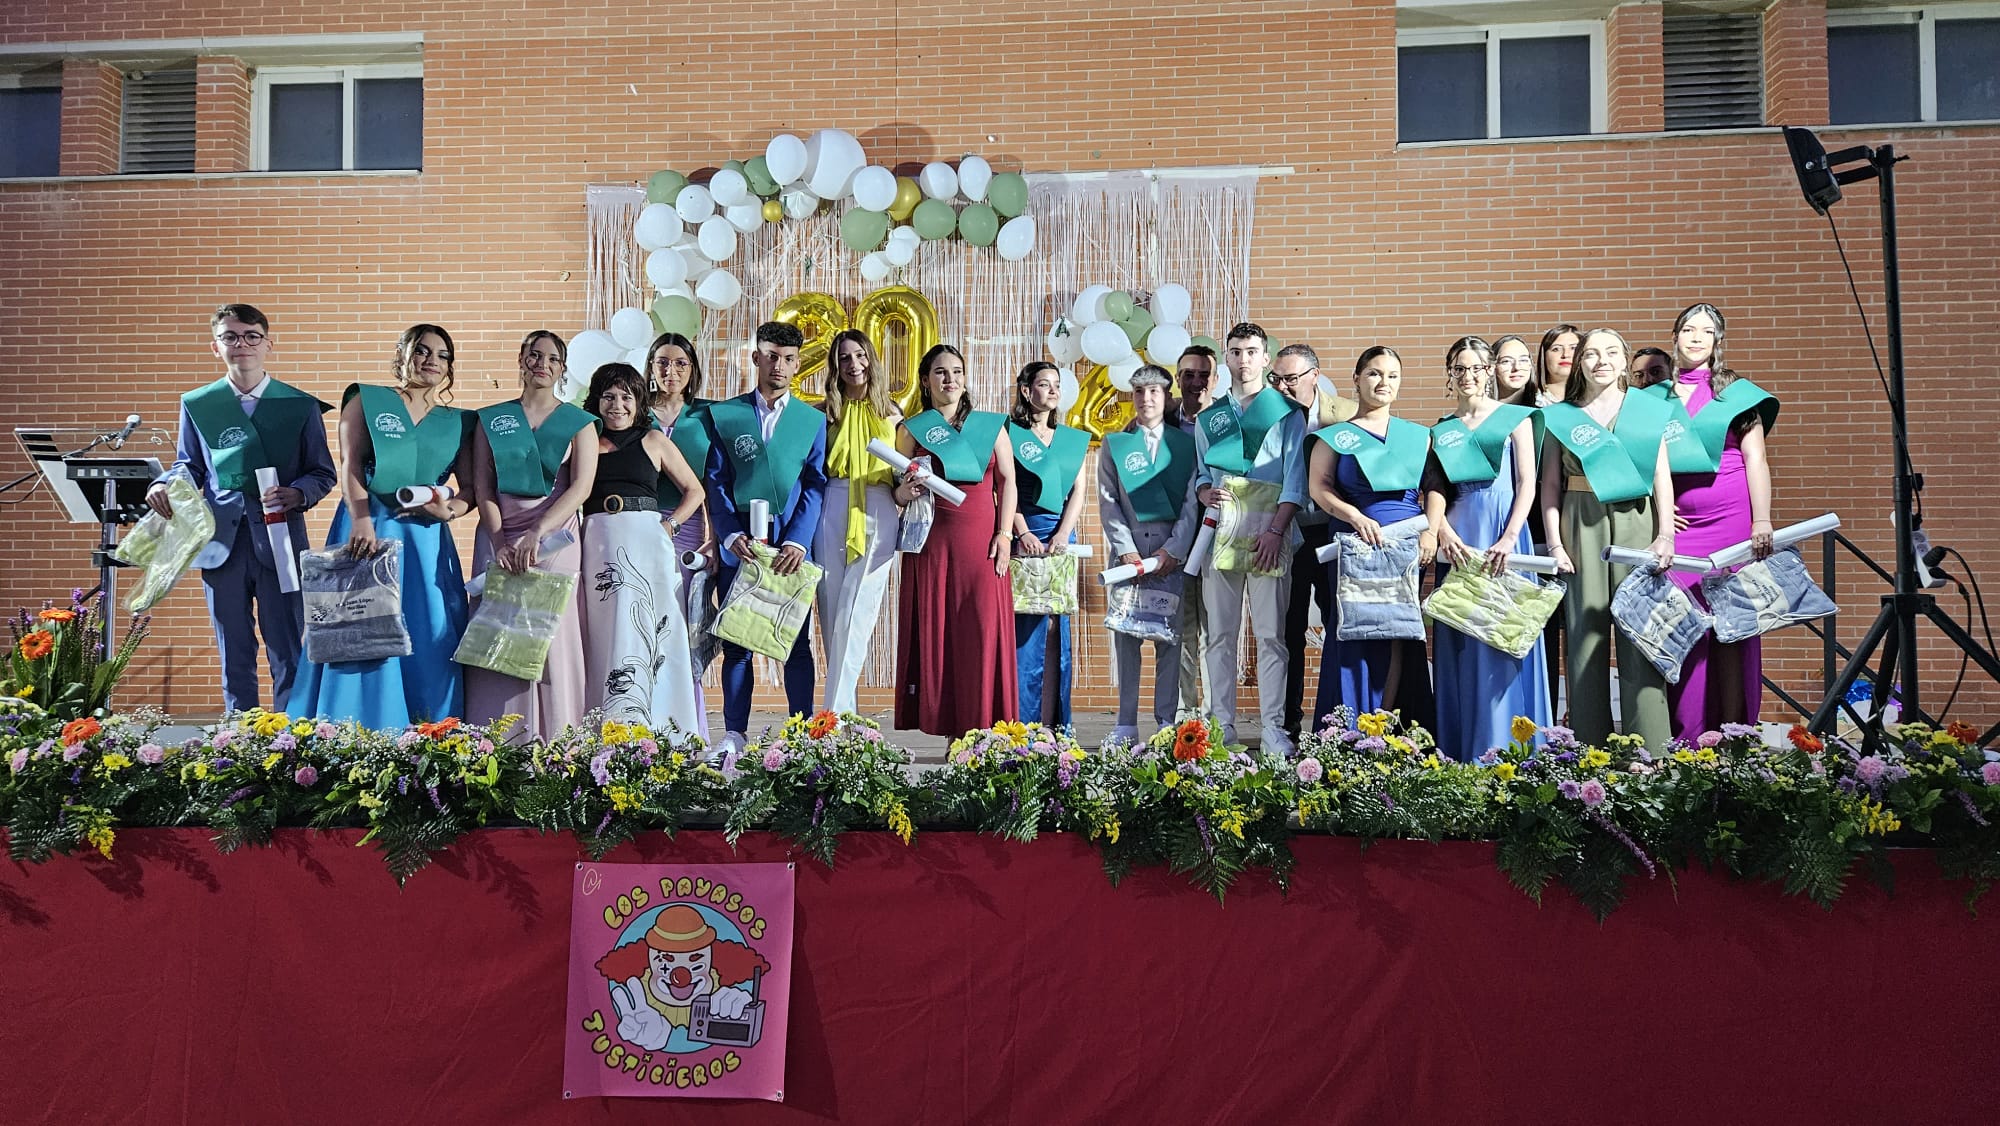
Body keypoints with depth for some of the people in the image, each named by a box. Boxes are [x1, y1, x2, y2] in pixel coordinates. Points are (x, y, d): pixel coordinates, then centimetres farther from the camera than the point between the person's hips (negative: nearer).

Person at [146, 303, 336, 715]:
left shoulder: (300, 406, 4)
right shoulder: (196, 404, 10)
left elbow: (322, 473, 5)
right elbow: (190, 468, 16)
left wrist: (296, 494, -15)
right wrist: (163, 485, -5)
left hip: (281, 539, -2)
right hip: (221, 541, 2)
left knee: (287, 655, 0)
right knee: (234, 657, 9)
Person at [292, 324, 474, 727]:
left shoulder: (458, 422, 14)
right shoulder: (366, 401, 7)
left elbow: (471, 489, 9)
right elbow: (349, 467, -4)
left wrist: (449, 509, -14)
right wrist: (361, 521, -20)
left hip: (427, 539, 3)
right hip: (367, 528, -2)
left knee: (431, 643, -1)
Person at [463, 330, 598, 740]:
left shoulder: (579, 423, 8)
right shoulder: (490, 420, 13)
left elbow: (581, 487, -5)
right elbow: (482, 488, 5)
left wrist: (536, 533, -19)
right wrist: (499, 541, -11)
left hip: (556, 541, -1)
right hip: (498, 541, 1)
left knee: (554, 636, -6)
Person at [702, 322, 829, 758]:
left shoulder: (814, 421, 10)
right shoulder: (723, 414, 10)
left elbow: (814, 487, 2)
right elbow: (715, 481, 5)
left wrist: (797, 542, -11)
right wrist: (731, 534, -10)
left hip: (791, 546, 0)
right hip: (738, 544, 0)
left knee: (796, 643, 2)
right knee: (736, 644, 4)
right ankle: (734, 734, 12)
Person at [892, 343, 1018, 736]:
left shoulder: (991, 425, 13)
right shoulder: (912, 429, 11)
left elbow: (1007, 481, 8)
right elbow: (899, 493, 11)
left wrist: (1005, 534, -3)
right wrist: (905, 491, -13)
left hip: (982, 539, 0)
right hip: (932, 540, 0)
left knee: (983, 629, -5)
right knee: (935, 630, -2)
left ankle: (981, 727, 0)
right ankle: (946, 726, 4)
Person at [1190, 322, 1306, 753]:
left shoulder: (1287, 412, 7)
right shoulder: (1207, 418, 18)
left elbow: (1294, 477, -1)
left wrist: (1276, 530, -12)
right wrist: (1204, 492, -5)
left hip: (1269, 533, -3)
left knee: (1271, 634, -4)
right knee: (1220, 634, 4)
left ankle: (1273, 728, -1)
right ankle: (1222, 726, 9)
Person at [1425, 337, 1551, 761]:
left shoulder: (1515, 418, 7)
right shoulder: (1441, 430, 15)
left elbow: (1527, 483, -1)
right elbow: (1435, 488, 7)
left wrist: (1509, 539, -14)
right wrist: (1442, 531, -12)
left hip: (1503, 532, -3)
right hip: (1458, 538, 3)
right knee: (1459, 642, 2)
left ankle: (1504, 749, 2)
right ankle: (1460, 753, 7)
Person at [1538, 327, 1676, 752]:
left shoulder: (1648, 411, 11)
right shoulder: (1559, 416, 10)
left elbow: (1662, 476, 7)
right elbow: (1550, 485, 7)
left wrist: (1665, 534, -4)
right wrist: (1554, 542, -2)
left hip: (1636, 524, 0)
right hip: (1582, 527, 0)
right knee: (1585, 633, -2)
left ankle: (1650, 753, -1)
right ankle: (1589, 750, 3)